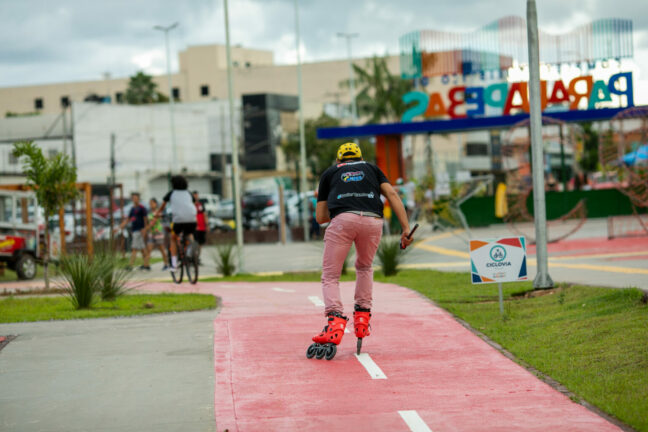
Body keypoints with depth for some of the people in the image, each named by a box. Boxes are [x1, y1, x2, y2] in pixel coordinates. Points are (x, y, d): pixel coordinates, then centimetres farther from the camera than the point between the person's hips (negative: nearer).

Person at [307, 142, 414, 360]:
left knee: (330, 276, 4)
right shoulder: (371, 167, 32)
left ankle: (335, 320, -19)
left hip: (343, 219, -2)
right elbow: (391, 194, 15)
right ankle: (362, 316, 19)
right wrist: (406, 228, 8)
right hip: (373, 221, 2)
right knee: (364, 267, 29)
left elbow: (320, 217, 26)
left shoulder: (329, 172, 30)